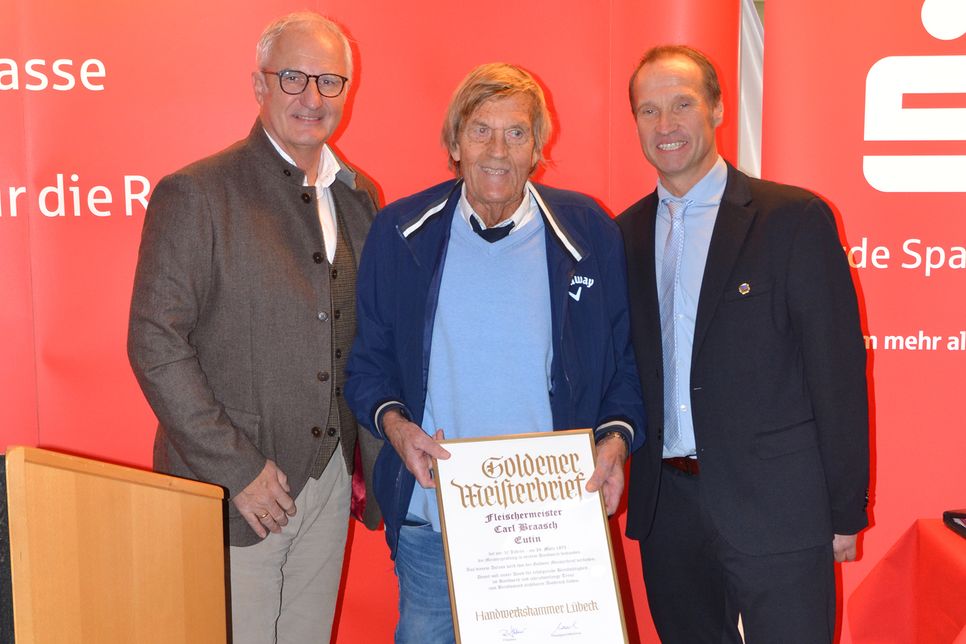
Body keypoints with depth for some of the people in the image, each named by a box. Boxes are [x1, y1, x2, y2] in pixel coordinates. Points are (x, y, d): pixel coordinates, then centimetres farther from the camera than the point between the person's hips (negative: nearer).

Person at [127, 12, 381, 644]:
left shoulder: (359, 197, 9)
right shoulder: (194, 194, -11)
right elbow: (156, 344, -14)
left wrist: (378, 460, 7)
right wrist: (237, 470, -16)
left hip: (328, 483, 6)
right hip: (232, 494, -5)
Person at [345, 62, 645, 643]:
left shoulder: (588, 233, 1)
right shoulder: (400, 233, 1)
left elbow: (624, 361, 7)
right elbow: (368, 360, 8)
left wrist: (617, 436, -10)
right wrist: (393, 421, -11)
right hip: (431, 519, 1)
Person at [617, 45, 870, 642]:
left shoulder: (795, 218, -6)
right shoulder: (626, 234, 8)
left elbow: (838, 372, -7)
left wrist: (845, 512, -6)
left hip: (777, 507, -4)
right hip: (667, 507, 5)